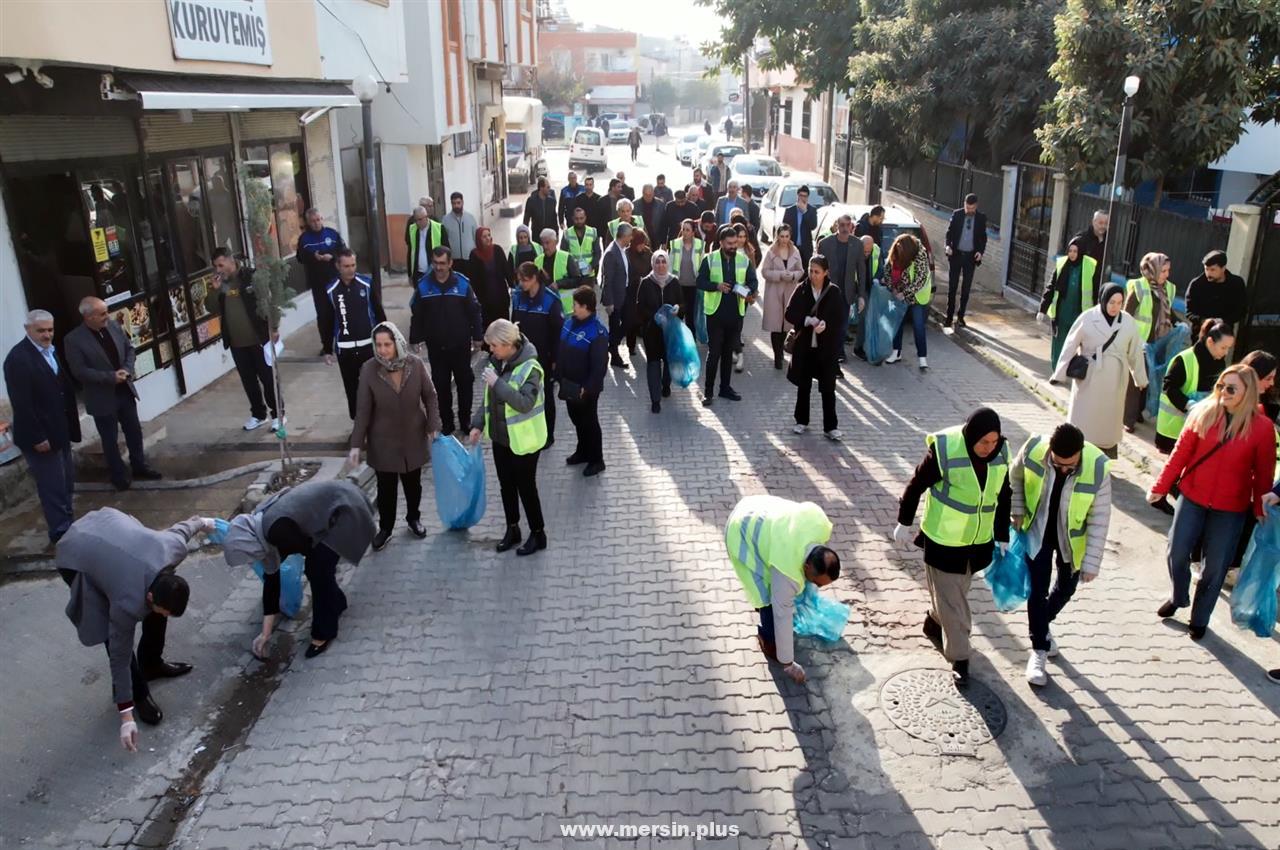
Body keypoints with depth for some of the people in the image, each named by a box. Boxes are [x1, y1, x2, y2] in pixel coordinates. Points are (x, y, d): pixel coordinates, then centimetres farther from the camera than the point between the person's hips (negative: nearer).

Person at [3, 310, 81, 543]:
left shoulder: (52, 351, 7)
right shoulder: (18, 358, -18)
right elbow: (20, 403, -21)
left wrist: (69, 425, 11)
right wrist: (37, 437, -20)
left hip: (60, 430, 8)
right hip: (40, 436, -8)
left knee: (66, 483, 17)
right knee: (52, 486, 1)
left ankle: (68, 525, 29)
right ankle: (61, 532, 12)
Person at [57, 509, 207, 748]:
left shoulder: (175, 548, -27)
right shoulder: (129, 603, -35)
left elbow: (180, 529, -2)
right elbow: (120, 656, -25)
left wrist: (201, 523, 23)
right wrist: (126, 716, -18)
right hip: (77, 556, -6)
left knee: (157, 610, 9)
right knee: (114, 635, -11)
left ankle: (152, 663, 31)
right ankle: (138, 694, 8)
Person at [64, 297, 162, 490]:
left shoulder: (114, 326, -3)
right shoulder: (73, 340, -18)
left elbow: (129, 349, 7)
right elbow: (79, 371, -19)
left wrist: (127, 370, -11)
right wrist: (111, 377, -23)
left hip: (125, 391, 5)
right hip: (102, 398, -5)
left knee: (134, 432, 16)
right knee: (110, 440, 9)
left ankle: (140, 468, 32)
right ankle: (118, 476, 24)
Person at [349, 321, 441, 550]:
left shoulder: (415, 364, -13)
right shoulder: (369, 370, -15)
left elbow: (430, 396, -1)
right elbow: (363, 409, -11)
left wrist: (434, 425, -6)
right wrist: (356, 443, -12)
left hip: (413, 437, 1)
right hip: (383, 440, -1)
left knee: (412, 482, 17)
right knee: (385, 487, 10)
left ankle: (413, 518, 42)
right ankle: (385, 528, 30)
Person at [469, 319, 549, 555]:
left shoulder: (530, 367, -22)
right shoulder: (497, 363, 2)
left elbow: (525, 403, -31)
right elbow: (488, 398, 12)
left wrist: (498, 383, -32)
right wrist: (478, 424, 5)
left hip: (523, 440, -7)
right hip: (500, 437, 7)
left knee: (526, 487, 4)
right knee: (506, 485, 17)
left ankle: (538, 534, 21)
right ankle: (512, 529, 35)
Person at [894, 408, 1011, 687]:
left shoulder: (1001, 453, -9)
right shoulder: (945, 451, -24)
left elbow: (1004, 497, 5)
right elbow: (916, 486, -11)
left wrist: (1002, 536, 10)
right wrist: (904, 522, -3)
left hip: (979, 541, 5)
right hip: (943, 541, -5)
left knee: (955, 592, 22)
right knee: (952, 602, 4)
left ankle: (934, 623, 48)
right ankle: (959, 658, 16)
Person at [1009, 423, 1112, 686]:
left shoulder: (1098, 468, -32)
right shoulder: (1032, 449, -29)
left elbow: (1099, 520, -21)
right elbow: (1015, 475, -3)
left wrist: (1091, 563, -17)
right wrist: (1017, 510, -7)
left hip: (1071, 536, 1)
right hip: (1037, 531, 0)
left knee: (1066, 587, 17)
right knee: (1038, 590, 1)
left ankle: (1042, 625, 46)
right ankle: (1039, 648, 18)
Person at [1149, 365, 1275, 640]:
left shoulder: (1262, 428, -10)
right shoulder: (1203, 414, -7)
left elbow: (1264, 474, -2)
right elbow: (1180, 453, -3)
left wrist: (1261, 509, 2)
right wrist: (1160, 487, -2)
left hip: (1230, 510, -1)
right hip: (1192, 498, 1)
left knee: (1215, 567, 8)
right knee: (1177, 554, 8)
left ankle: (1200, 618, 28)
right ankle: (1178, 598, 37)